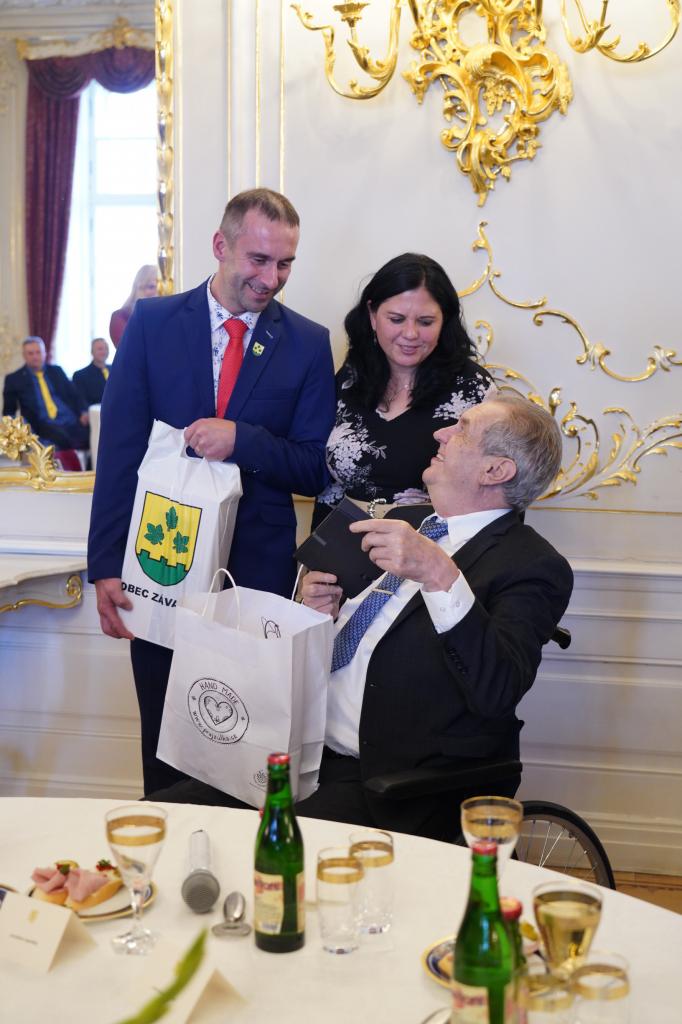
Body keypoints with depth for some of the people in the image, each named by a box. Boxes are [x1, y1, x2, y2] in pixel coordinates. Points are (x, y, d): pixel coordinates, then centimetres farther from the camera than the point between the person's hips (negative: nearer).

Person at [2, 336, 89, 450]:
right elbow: (9, 411, 14)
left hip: (71, 420, 4)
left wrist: (84, 412, 0)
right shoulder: (14, 379, 11)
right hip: (44, 425, -3)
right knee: (61, 438, -38)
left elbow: (74, 394, 20)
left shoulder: (56, 370, 19)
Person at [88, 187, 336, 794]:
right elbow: (119, 451, -1)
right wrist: (106, 566, -7)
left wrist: (241, 440, -18)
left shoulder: (308, 344, 2)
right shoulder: (152, 322, 1)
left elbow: (316, 471, 0)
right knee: (165, 750, 12)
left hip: (259, 573, 0)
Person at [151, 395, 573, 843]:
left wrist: (440, 576, -32)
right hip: (303, 753, 7)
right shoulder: (403, 523, 17)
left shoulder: (532, 566, -8)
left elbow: (499, 692, -24)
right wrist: (320, 608, 5)